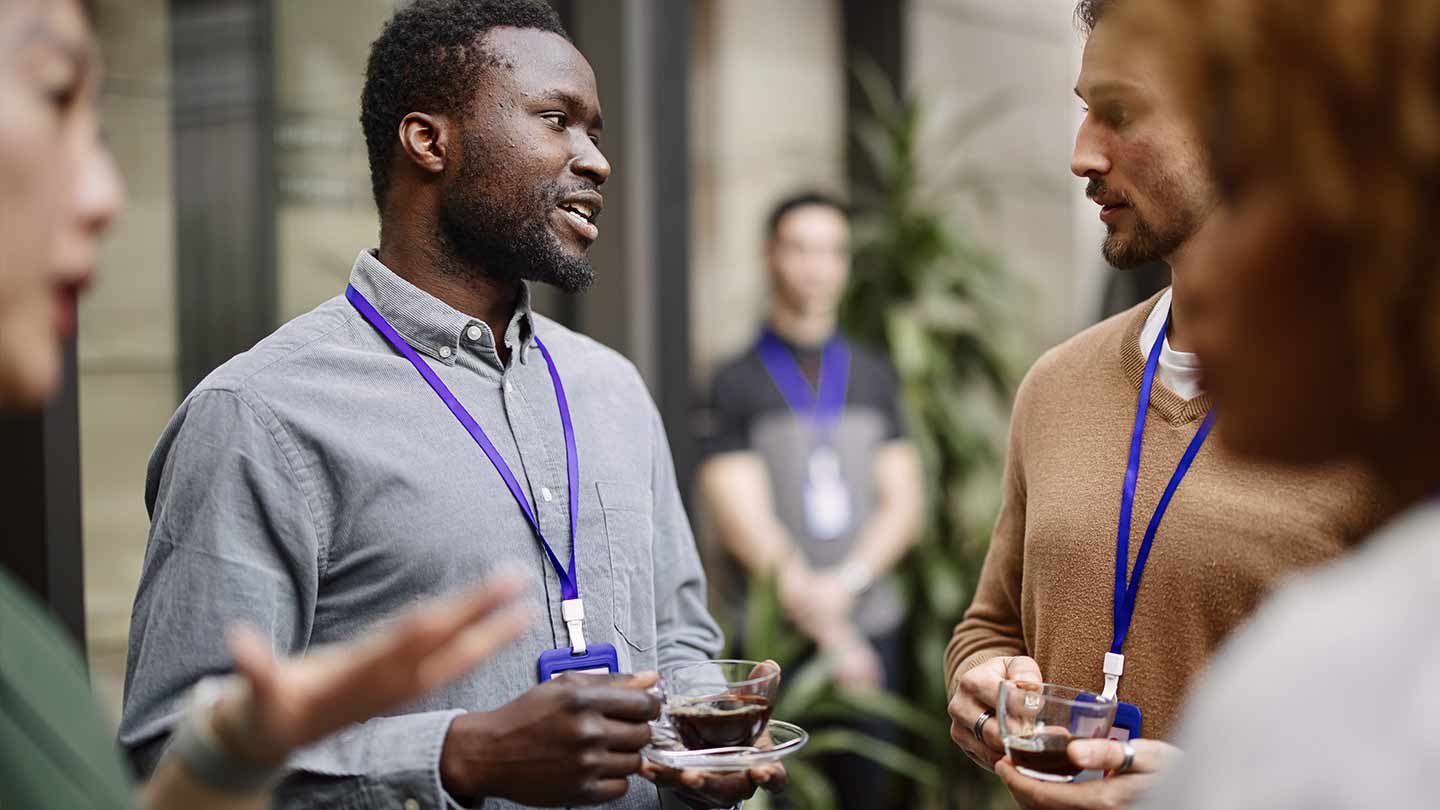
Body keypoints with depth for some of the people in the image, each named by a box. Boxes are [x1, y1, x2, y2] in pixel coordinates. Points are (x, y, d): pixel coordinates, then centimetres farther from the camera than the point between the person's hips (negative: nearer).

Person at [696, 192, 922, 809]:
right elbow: (746, 524, -8)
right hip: (773, 639, -4)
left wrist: (846, 583, -10)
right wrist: (832, 637, -12)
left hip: (873, 625, 4)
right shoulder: (733, 385, -2)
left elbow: (902, 505, 8)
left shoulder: (875, 377, 13)